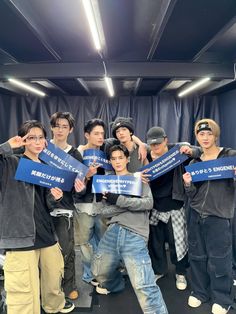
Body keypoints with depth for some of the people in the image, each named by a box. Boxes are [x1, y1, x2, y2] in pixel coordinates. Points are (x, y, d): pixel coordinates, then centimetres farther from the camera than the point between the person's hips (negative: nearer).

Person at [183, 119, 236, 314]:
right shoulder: (194, 163, 7)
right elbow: (192, 196, 7)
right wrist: (188, 184, -14)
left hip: (219, 217, -3)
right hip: (196, 216, 4)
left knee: (219, 259, 5)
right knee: (197, 256, 13)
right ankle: (199, 292, 32)